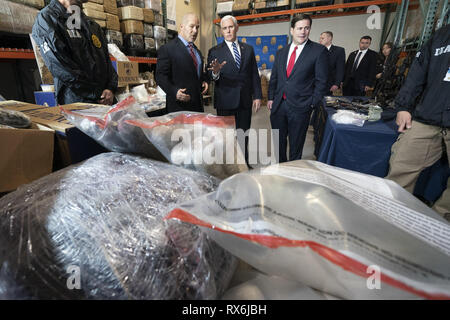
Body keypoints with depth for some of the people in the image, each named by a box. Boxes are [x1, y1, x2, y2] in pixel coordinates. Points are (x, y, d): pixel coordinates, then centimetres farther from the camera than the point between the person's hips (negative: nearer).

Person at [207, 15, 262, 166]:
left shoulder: (248, 49, 11)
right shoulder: (214, 51, 1)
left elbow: (254, 74, 10)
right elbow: (211, 77, -6)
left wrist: (257, 96, 3)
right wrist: (215, 73, -29)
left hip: (245, 101, 3)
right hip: (225, 102, -2)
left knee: (243, 135, 12)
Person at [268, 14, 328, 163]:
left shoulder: (319, 51, -3)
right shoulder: (281, 52, 11)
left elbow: (321, 81, -4)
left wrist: (313, 104, -9)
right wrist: (271, 97, 7)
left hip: (300, 107, -4)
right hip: (278, 105, 5)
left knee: (296, 145, 9)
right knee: (278, 142, 14)